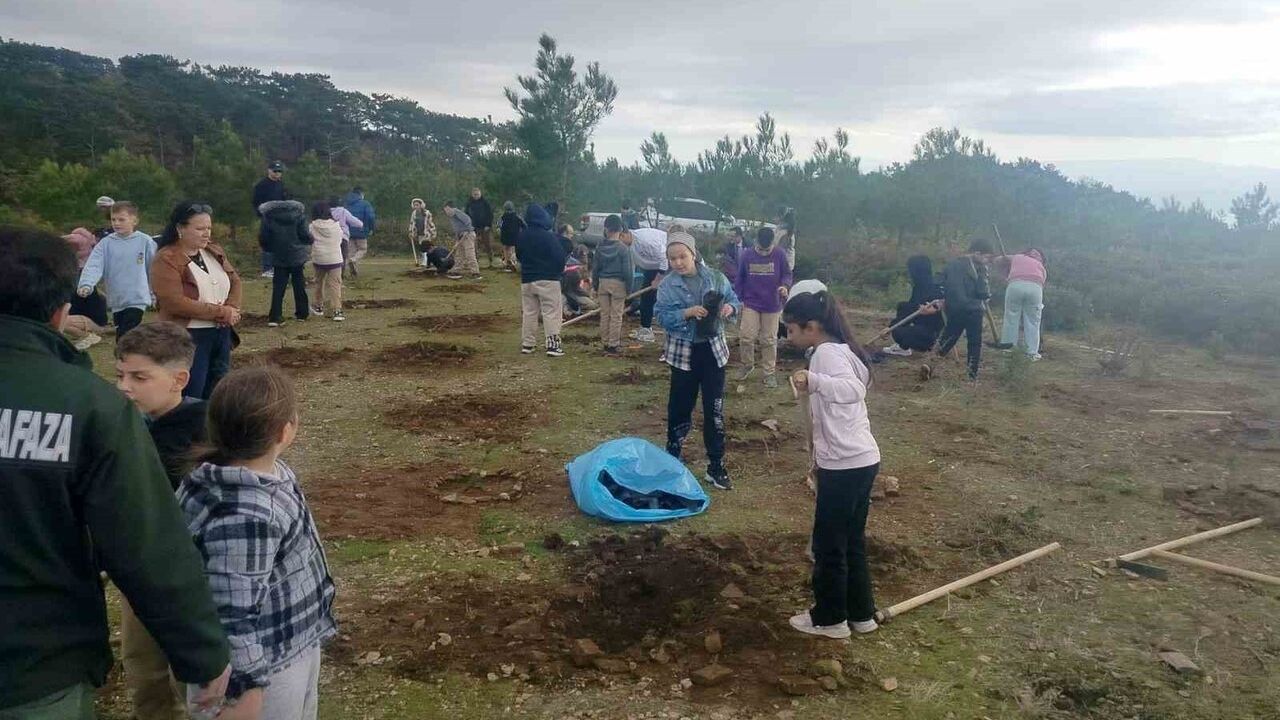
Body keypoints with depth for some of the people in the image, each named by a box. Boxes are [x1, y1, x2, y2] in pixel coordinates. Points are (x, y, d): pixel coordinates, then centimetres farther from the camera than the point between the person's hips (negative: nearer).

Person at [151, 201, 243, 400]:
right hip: (188, 337, -7)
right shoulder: (166, 260, -13)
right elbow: (176, 303, -21)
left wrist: (232, 309, -9)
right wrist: (222, 312, -17)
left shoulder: (214, 252, 10)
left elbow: (234, 281, 12)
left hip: (221, 333, 7)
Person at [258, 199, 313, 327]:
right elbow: (304, 234, -11)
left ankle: (275, 317, -4)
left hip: (279, 257, 0)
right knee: (299, 285, 13)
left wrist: (270, 249, 15)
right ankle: (302, 313, 21)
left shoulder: (268, 215, -5)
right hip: (298, 255, 0)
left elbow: (263, 238, -3)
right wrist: (310, 240, 11)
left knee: (278, 287, 4)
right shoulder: (298, 212, -8)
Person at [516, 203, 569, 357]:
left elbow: (518, 256, 15)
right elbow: (560, 257, -12)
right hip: (548, 279, -5)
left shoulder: (521, 236, 2)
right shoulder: (548, 236, -15)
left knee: (528, 312, 13)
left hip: (527, 279, 5)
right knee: (551, 312, -2)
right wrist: (559, 270, 7)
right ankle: (553, 344, -6)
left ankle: (527, 344, 16)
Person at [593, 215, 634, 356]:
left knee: (604, 315, 11)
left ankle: (606, 343, 17)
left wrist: (595, 286, 14)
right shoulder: (624, 249, -9)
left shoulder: (600, 248, 0)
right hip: (618, 283, -3)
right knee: (616, 316, 3)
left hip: (603, 283, 3)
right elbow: (627, 270, -10)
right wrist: (629, 287, 0)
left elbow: (595, 269, 4)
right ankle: (613, 345, 4)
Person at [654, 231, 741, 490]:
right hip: (683, 352, -1)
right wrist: (688, 312, -25)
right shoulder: (667, 286, -5)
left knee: (715, 408, 5)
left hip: (713, 349, 1)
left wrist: (730, 307, -16)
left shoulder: (716, 278, -2)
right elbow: (663, 317, -10)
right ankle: (673, 458, 28)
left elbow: (734, 301, 6)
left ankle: (716, 466, 14)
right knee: (680, 407, 9)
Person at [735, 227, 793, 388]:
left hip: (772, 305, -1)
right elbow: (740, 278, 4)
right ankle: (747, 365, 20)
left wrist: (785, 285, -21)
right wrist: (739, 299, 3)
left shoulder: (780, 254, -10)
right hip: (750, 304, 1)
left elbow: (787, 274, 0)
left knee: (769, 340, 7)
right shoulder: (747, 254, -7)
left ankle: (770, 372, 20)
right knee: (746, 337, -5)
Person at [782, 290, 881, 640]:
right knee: (852, 542, 18)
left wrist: (814, 381, -44)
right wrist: (821, 460, 27)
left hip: (845, 465, -10)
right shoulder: (838, 350, 16)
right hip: (859, 461, 10)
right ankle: (860, 614, 29)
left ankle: (829, 619, 19)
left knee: (829, 545, 5)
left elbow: (852, 390, -34)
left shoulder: (827, 353, -15)